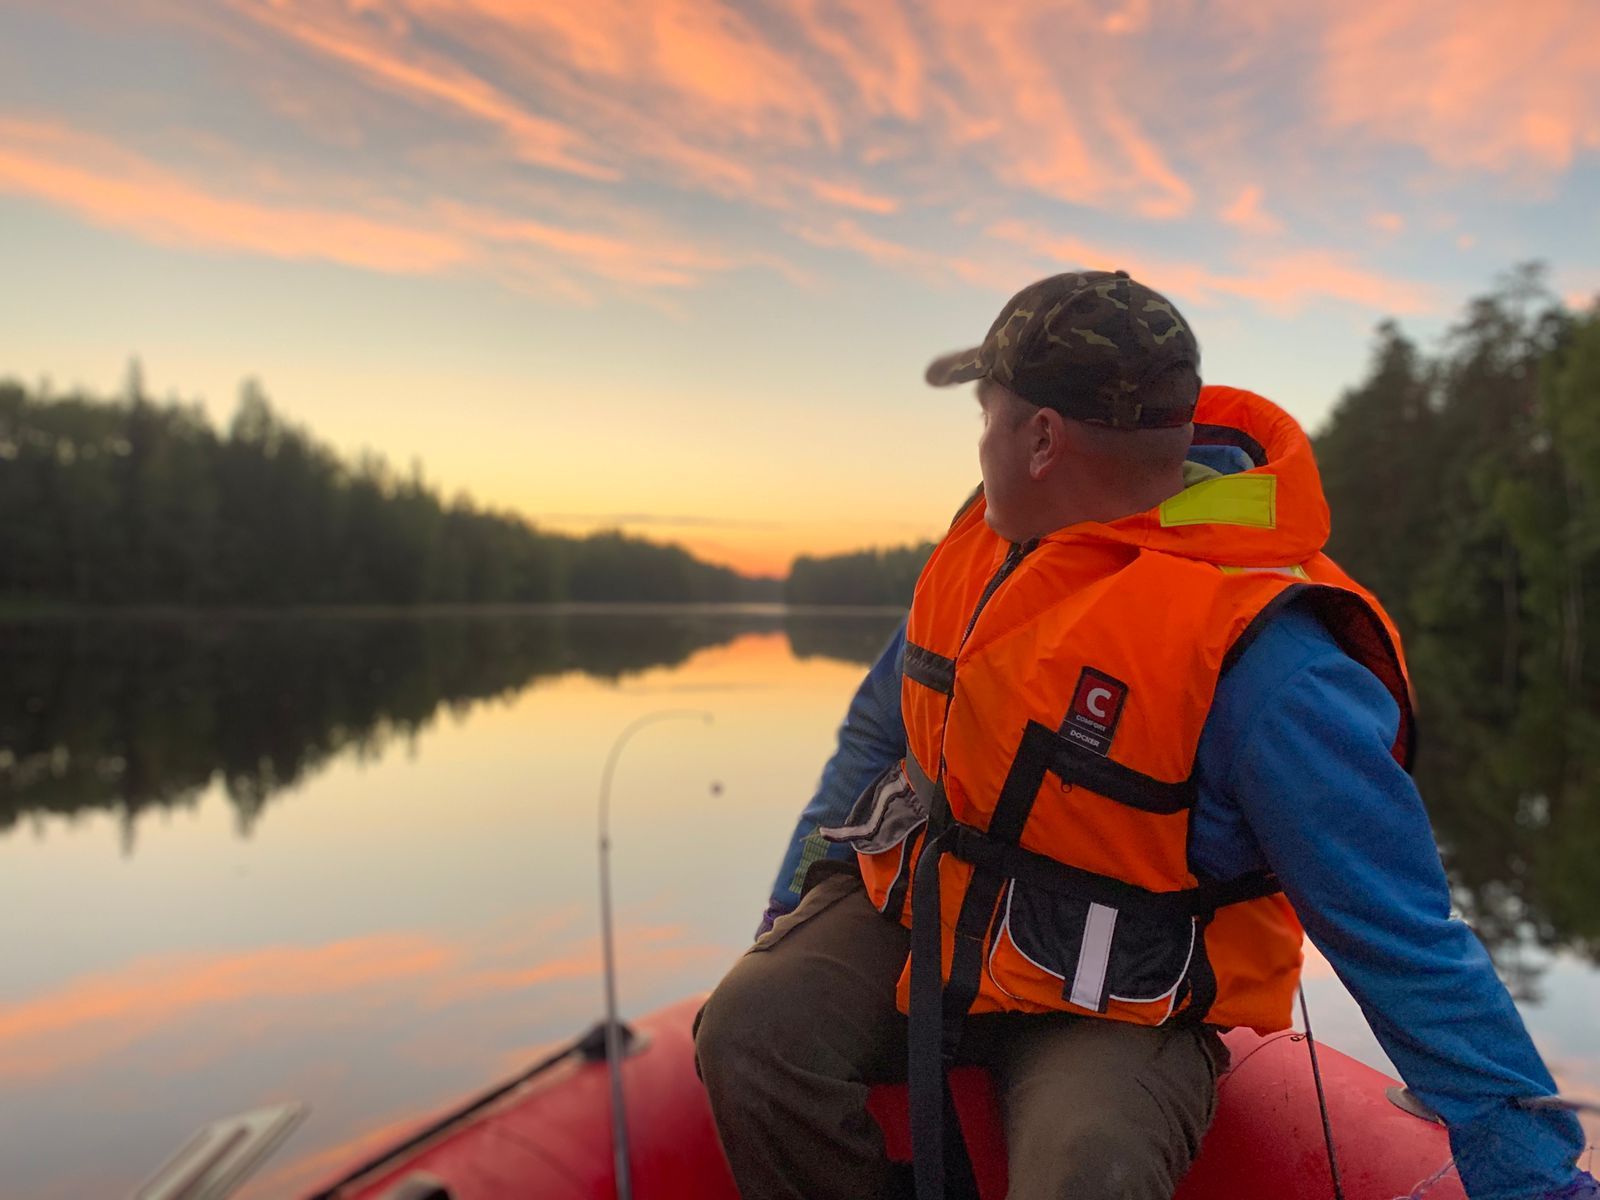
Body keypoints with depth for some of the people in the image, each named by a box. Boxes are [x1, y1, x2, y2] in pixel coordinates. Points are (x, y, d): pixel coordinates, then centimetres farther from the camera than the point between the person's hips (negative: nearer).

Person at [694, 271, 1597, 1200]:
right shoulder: (992, 538, -2)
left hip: (1117, 1013, -4)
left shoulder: (1263, 666, -24)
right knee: (754, 1026, -17)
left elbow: (1413, 950, -18)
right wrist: (795, 906, 14)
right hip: (910, 917, 5)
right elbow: (884, 729, 11)